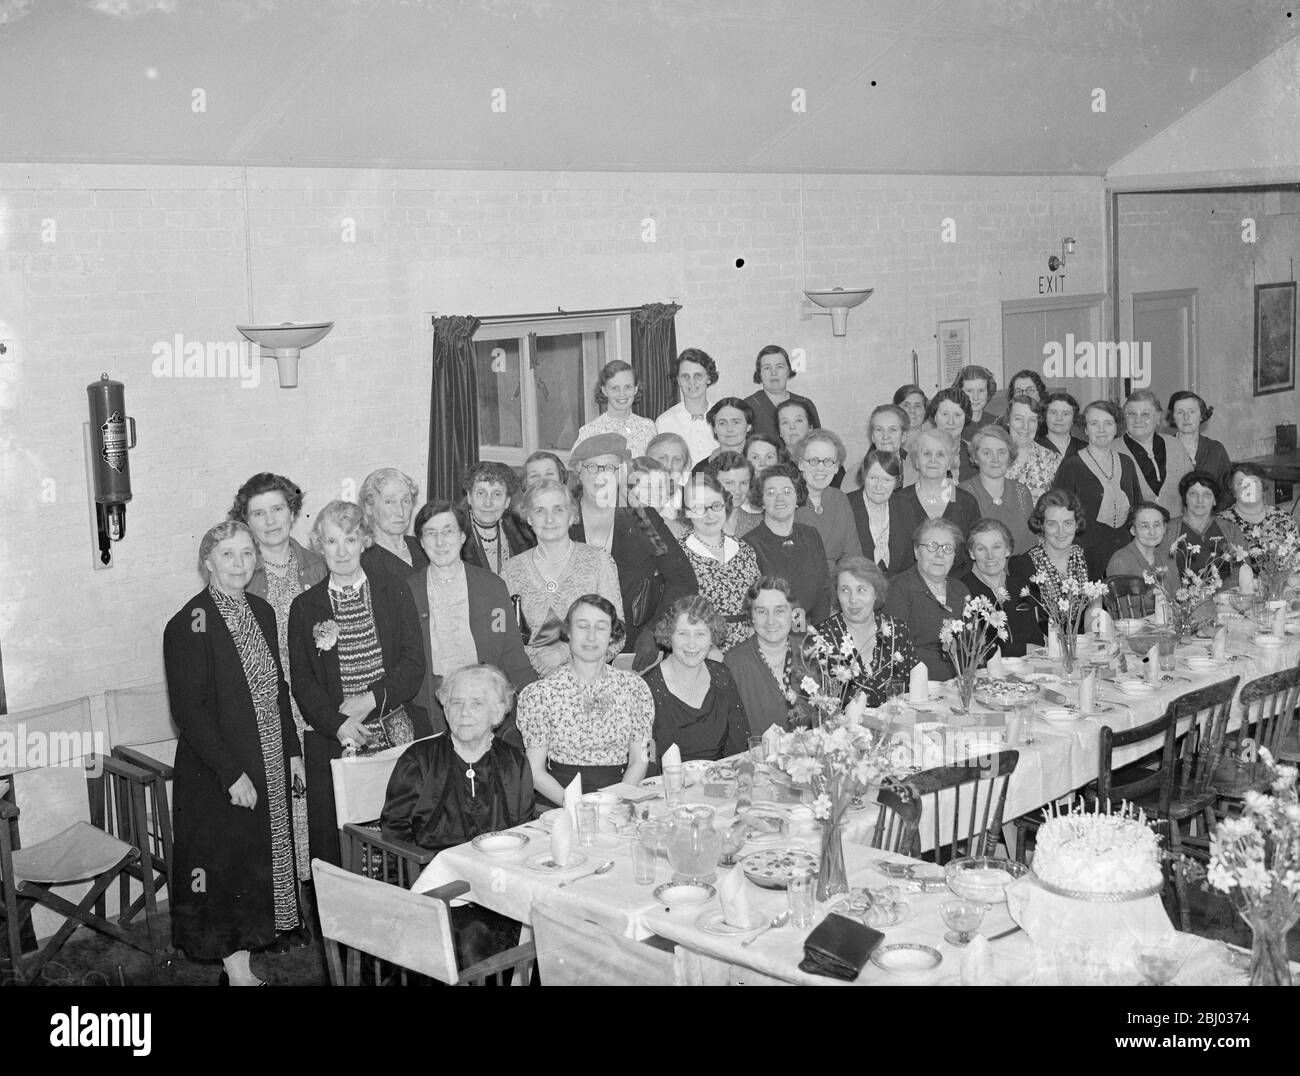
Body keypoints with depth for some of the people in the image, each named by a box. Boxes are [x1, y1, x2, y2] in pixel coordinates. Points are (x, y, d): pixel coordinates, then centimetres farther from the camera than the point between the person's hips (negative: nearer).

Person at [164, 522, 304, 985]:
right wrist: (232, 774, -19)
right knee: (228, 865, 2)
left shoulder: (261, 611, 7)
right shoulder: (190, 625, -15)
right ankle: (237, 969, 12)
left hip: (269, 766, 7)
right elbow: (188, 711, -18)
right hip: (217, 773, -7)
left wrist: (292, 750, 10)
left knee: (262, 859, 13)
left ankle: (244, 950, 25)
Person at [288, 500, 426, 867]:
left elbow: (414, 664, 2)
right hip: (334, 742, 0)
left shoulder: (394, 593, 9)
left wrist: (373, 698, -12)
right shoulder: (305, 607, 9)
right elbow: (302, 681, 3)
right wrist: (338, 723, -12)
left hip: (399, 735, 0)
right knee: (336, 847, -3)